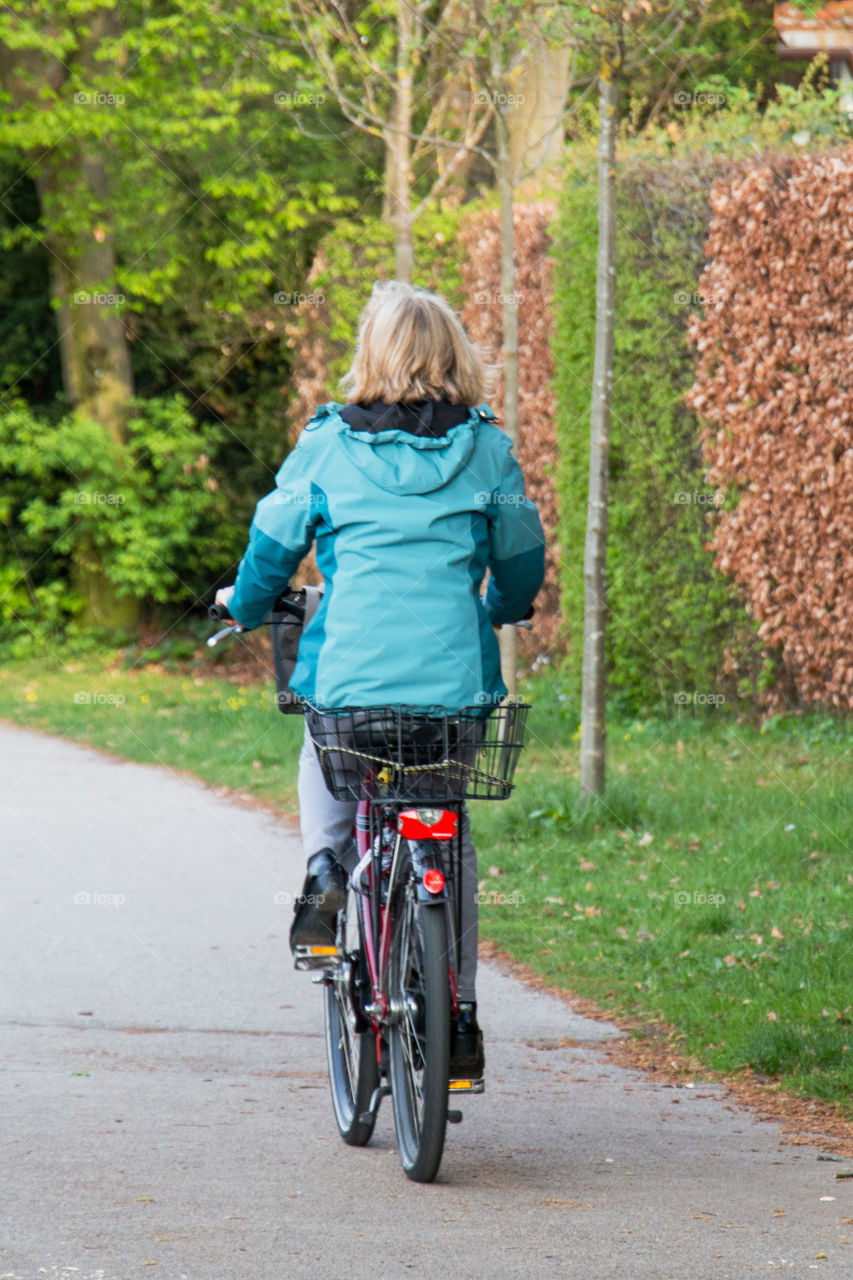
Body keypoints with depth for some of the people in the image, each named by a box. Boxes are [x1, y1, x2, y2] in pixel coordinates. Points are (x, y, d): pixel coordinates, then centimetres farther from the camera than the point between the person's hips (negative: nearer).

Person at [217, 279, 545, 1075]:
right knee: (450, 833, 18)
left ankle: (325, 871, 3)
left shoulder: (328, 445, 1)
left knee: (325, 766, 33)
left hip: (350, 673, 0)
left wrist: (245, 606, 30)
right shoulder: (487, 449, 3)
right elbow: (521, 557, 13)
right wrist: (500, 611, 36)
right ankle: (459, 1017, 13)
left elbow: (274, 542, 8)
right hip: (457, 679, 0)